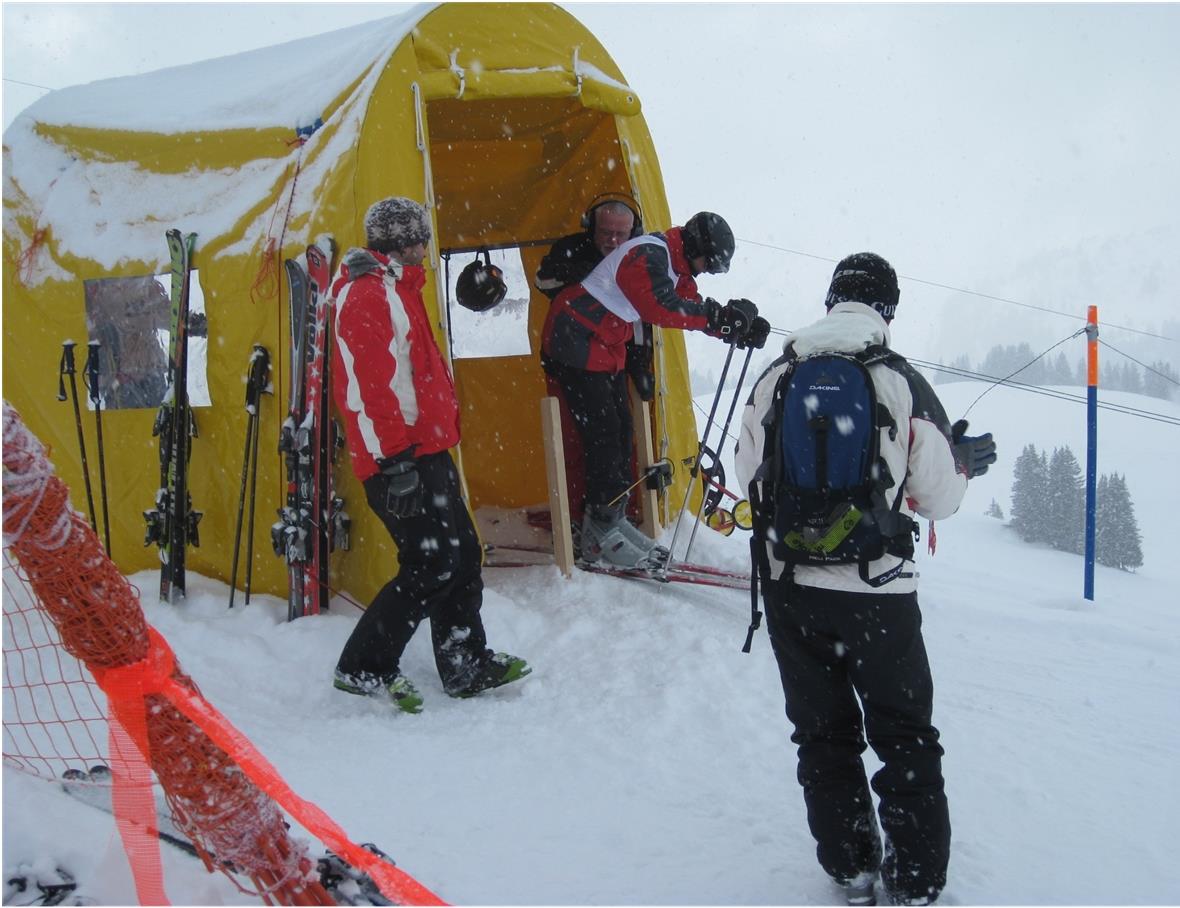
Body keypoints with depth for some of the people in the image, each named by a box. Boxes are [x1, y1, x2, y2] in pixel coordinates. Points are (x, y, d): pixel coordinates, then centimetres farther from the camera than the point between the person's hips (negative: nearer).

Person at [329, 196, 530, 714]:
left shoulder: (393, 291, 22)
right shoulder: (369, 295, -13)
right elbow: (370, 388, -21)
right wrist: (395, 461, -24)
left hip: (426, 452, 11)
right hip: (402, 459, -11)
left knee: (462, 555, 12)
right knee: (432, 566, -10)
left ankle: (467, 665, 20)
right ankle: (363, 668, 0)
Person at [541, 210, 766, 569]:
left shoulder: (672, 266, 10)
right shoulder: (648, 254, -22)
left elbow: (692, 308, 9)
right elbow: (660, 307, -35)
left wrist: (740, 326, -7)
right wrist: (721, 314, -33)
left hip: (606, 349, 10)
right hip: (576, 346, -10)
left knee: (622, 430, 8)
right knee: (604, 434, -11)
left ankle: (614, 519, 16)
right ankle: (600, 534, -5)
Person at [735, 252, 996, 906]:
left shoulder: (774, 378, -1)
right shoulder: (903, 382, -9)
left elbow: (749, 476, 10)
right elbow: (937, 498, -4)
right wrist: (964, 463, 17)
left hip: (788, 586, 3)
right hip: (877, 593, -2)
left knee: (824, 733, 18)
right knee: (905, 737, 13)